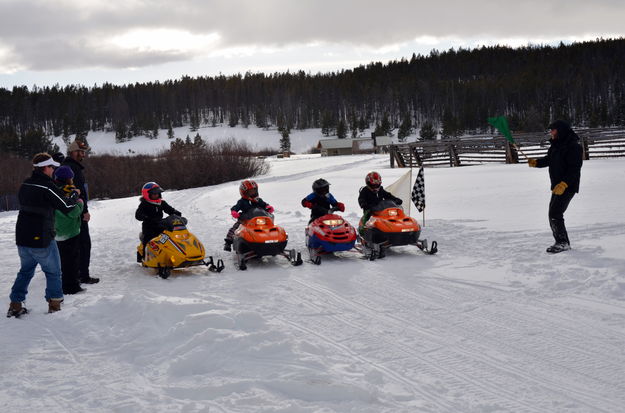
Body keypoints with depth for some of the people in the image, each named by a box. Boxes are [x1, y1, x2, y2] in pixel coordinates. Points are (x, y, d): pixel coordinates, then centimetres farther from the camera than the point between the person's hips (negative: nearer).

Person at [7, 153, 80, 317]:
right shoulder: (47, 187, -18)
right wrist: (75, 194, 7)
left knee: (25, 271, 20)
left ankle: (15, 305, 18)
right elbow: (67, 206, -12)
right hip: (41, 240, -7)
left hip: (22, 238, 7)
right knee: (53, 272, 10)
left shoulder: (25, 185, 6)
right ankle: (55, 303, 13)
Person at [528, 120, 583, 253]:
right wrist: (535, 162, 0)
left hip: (567, 186, -10)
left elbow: (574, 168, -22)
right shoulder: (556, 145, 13)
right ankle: (562, 242, 22)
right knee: (553, 214, 13)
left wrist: (564, 184, -29)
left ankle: (563, 243, -3)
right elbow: (548, 160, 19)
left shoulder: (573, 146, -17)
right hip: (557, 186, 10)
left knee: (555, 214, -12)